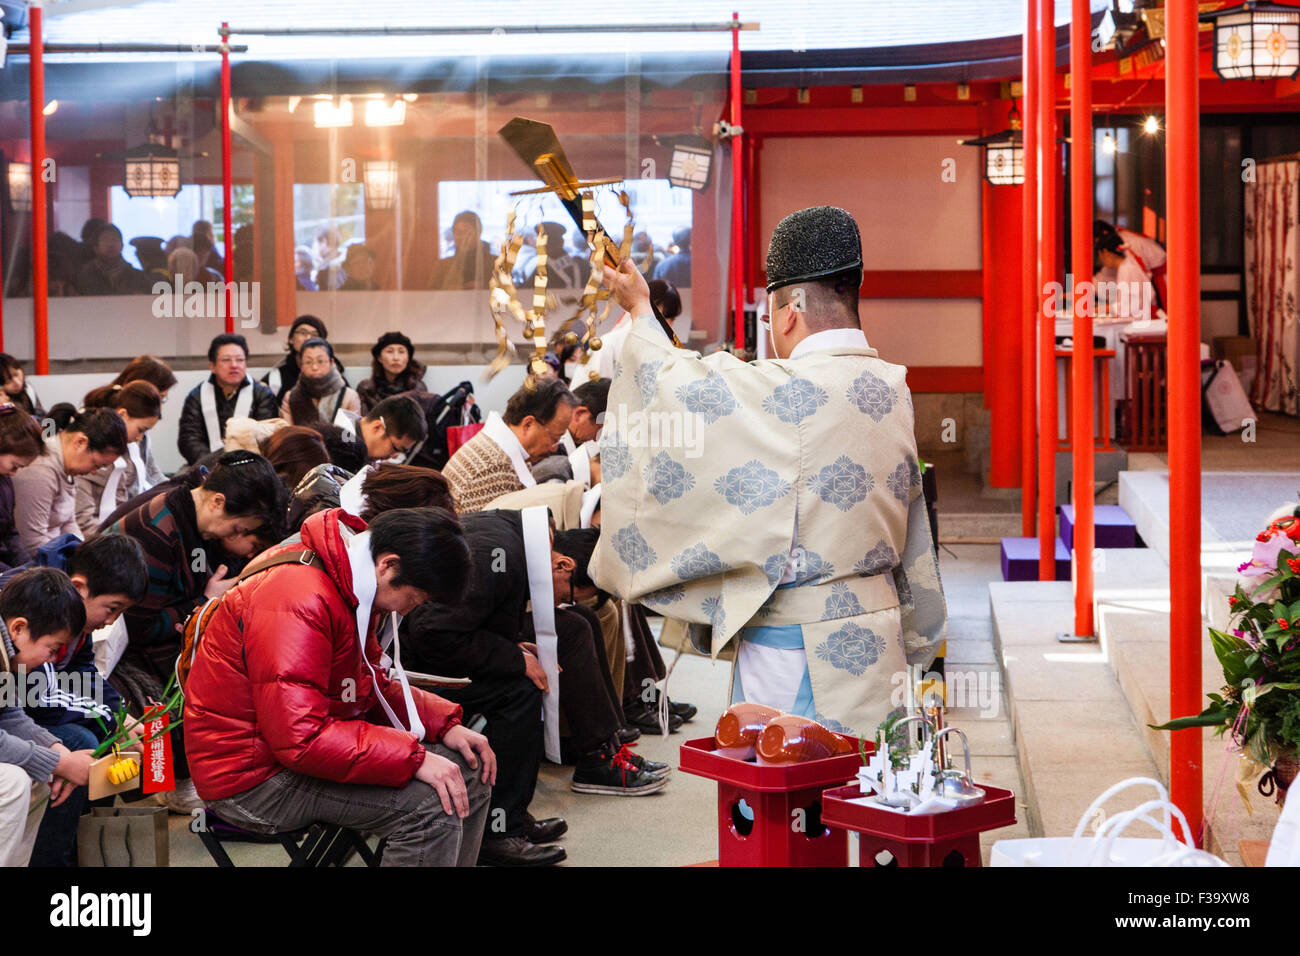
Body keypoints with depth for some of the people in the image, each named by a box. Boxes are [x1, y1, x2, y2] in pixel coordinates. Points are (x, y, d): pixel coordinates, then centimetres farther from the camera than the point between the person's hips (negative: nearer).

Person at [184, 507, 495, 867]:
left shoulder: (352, 589, 6)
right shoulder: (300, 601, -27)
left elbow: (374, 687, 16)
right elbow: (301, 739, -31)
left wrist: (446, 724, 0)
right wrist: (414, 757, -30)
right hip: (255, 778, -10)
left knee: (468, 773, 8)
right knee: (432, 805, -25)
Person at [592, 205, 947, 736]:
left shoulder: (786, 394, -17)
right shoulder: (891, 387, 5)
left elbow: (679, 385, -1)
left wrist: (640, 310, 15)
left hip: (793, 643, -8)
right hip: (877, 633, 8)